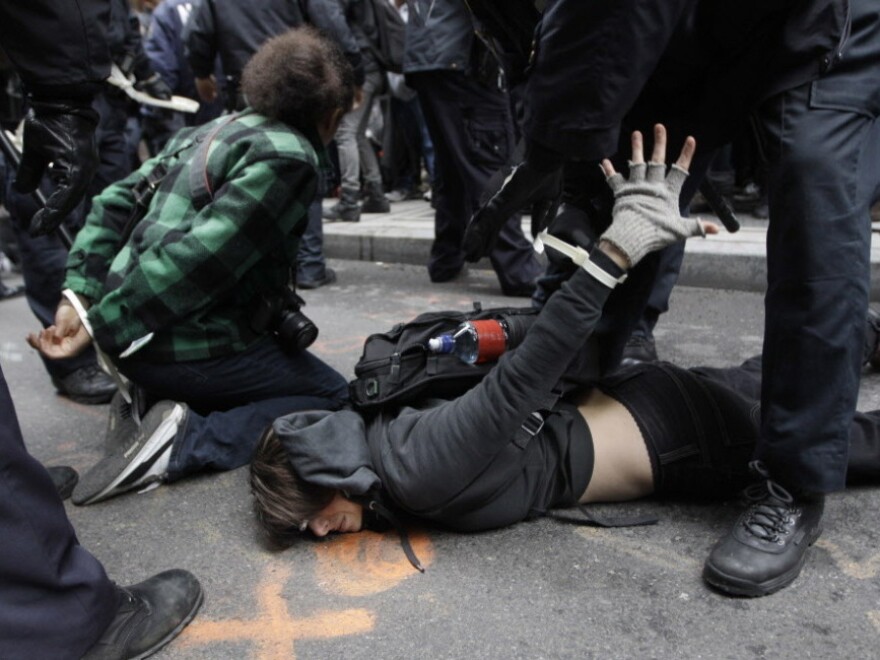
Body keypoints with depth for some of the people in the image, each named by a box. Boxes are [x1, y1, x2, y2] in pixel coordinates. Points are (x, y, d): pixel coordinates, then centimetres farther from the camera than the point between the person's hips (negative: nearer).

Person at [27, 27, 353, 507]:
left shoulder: (216, 129, 14)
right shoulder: (288, 156, -13)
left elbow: (118, 201, 11)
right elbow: (197, 257, -22)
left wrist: (80, 292, 6)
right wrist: (99, 325, -16)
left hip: (138, 336, 9)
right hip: (189, 346, -8)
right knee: (333, 396, 7)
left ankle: (156, 404, 6)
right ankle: (187, 442, -11)